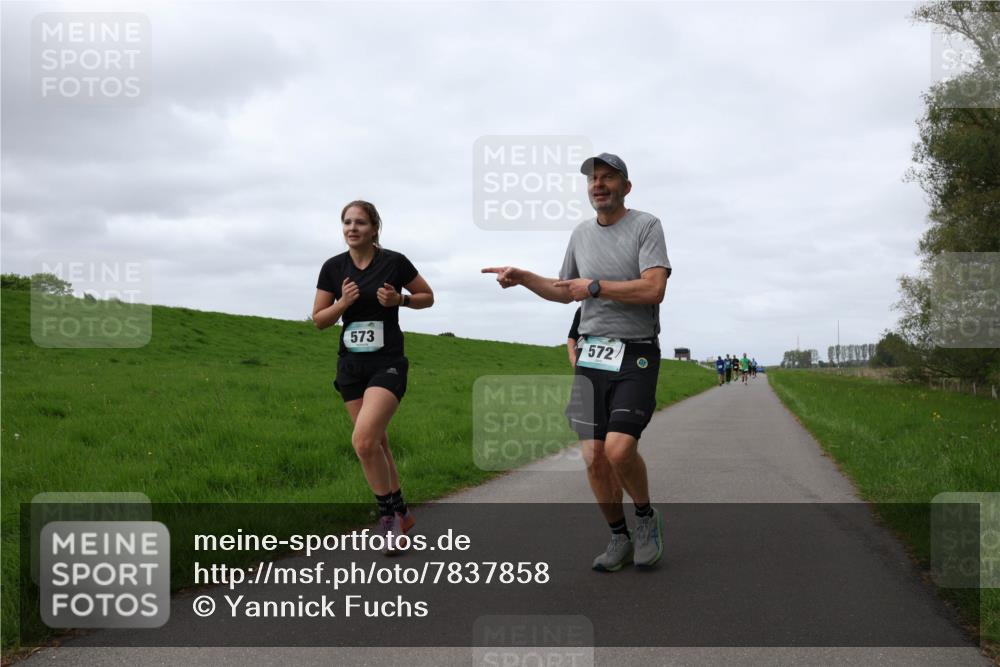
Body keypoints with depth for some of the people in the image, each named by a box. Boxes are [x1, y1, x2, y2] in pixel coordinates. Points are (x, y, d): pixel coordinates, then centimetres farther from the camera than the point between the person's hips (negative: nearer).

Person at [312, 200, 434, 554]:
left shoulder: (394, 262, -7)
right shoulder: (333, 267, 1)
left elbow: (428, 297, 5)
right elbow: (318, 319, 6)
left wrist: (400, 300, -14)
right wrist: (343, 302, -13)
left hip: (387, 365, -5)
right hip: (351, 365, 5)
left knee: (364, 441, -20)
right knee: (376, 444, 11)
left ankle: (388, 513, -1)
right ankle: (400, 512, 27)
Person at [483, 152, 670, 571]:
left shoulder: (646, 226, -4)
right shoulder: (582, 233, 14)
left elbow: (653, 289, -17)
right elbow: (565, 292, 27)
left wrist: (595, 286, -11)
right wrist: (523, 278, 13)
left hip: (636, 355, -5)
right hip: (591, 356, 5)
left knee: (619, 449, -21)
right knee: (594, 457, -2)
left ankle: (646, 516, 7)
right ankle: (619, 539, 17)